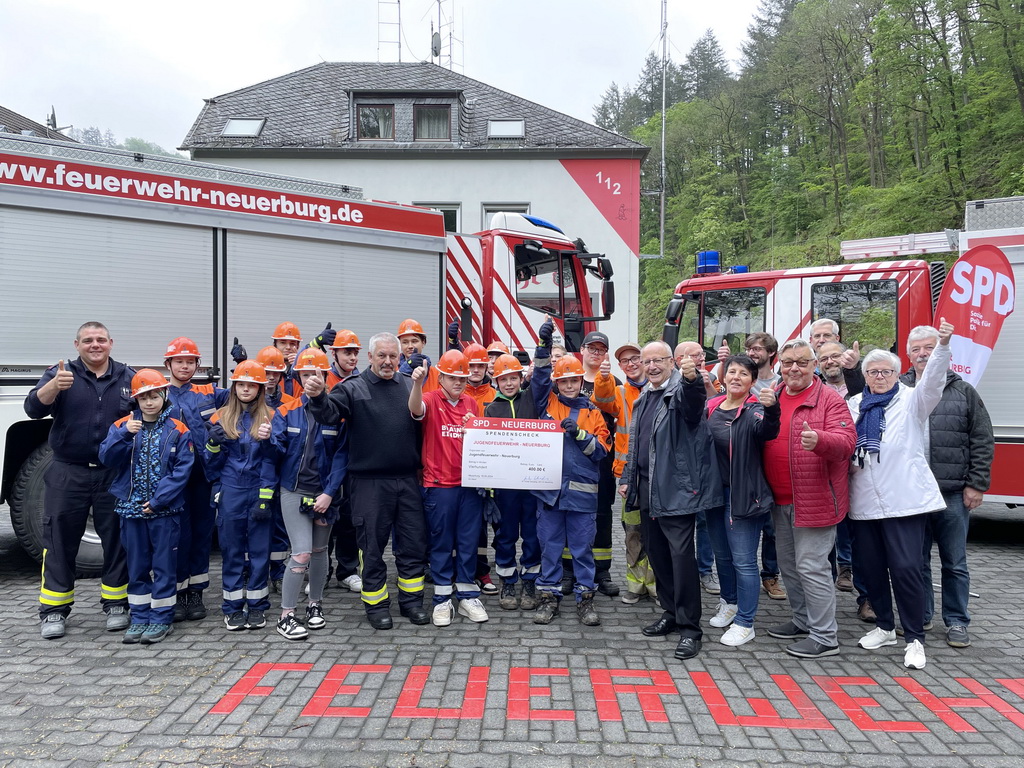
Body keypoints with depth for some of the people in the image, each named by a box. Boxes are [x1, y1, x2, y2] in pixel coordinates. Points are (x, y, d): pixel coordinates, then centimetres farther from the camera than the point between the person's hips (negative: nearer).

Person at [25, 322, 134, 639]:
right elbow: (34, 408, -13)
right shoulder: (60, 374, 2)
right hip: (68, 474, -1)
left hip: (114, 475, 1)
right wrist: (55, 386, -32)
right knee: (60, 540, 4)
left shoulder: (128, 377, 6)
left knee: (116, 539, 8)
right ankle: (53, 610, 15)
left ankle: (115, 604, 21)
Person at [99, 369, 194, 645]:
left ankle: (162, 619, 13)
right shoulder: (122, 426, 6)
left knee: (164, 565, 3)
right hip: (132, 508, 3)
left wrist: (158, 500, -15)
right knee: (137, 565, 11)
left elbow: (182, 469, -9)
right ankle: (140, 618, 22)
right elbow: (107, 458, -5)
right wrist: (123, 435, -21)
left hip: (165, 509, -3)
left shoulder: (178, 430, -4)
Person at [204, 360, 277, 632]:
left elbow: (271, 461, -2)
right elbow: (211, 462, 9)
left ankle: (257, 606, 16)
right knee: (231, 550, 7)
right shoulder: (221, 417, 6)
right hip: (230, 494, 1)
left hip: (259, 493, -1)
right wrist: (214, 444, -13)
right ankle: (233, 608, 17)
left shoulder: (269, 417, 1)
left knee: (260, 549, 4)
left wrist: (265, 497, -9)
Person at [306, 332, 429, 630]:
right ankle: (376, 604, 22)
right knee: (372, 545, 6)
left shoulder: (410, 386, 8)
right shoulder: (353, 388, -1)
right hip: (369, 482, -3)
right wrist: (318, 397, -37)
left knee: (414, 543, 10)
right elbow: (330, 414, -16)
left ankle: (411, 600, 26)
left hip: (407, 480, 3)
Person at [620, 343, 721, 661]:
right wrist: (627, 478, 19)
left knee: (681, 554, -8)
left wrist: (691, 378, -56)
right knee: (657, 553, 14)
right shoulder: (643, 399, 17)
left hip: (676, 489, -8)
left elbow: (693, 399, -35)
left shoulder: (681, 391, -8)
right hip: (648, 490, 8)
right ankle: (671, 613, 28)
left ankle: (690, 627, 1)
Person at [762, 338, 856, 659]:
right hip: (780, 500, 7)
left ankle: (824, 636, 7)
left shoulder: (829, 399, -8)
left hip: (815, 499, -7)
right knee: (788, 564, 17)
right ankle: (803, 622, 33)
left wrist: (820, 441, -38)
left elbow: (846, 440, -20)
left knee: (811, 566, -5)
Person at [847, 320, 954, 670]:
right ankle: (884, 627, 29)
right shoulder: (854, 405, 13)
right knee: (870, 566, 11)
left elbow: (933, 380, -17)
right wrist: (848, 459, -5)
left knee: (906, 568, -8)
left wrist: (943, 345, -34)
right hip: (865, 502, 5)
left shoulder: (911, 400, 2)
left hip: (904, 500, -4)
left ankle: (914, 638, 7)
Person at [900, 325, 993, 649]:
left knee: (955, 563, 9)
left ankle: (957, 622, 22)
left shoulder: (963, 391, 4)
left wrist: (976, 485, -2)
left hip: (954, 494, 0)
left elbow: (982, 441, 3)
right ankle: (920, 617, 25)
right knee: (916, 561, 11)